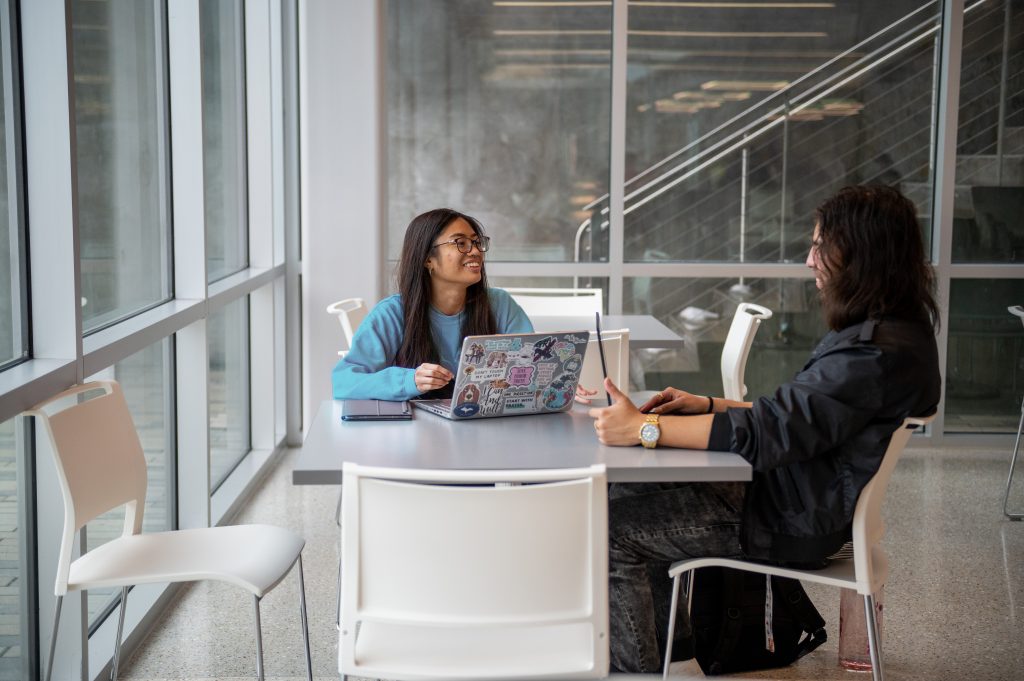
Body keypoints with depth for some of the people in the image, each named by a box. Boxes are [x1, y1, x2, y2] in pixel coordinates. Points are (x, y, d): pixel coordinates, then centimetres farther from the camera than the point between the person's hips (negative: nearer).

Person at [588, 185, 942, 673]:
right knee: (632, 495, 17)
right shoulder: (880, 330, 7)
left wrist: (644, 427, -28)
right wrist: (708, 406, 5)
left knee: (612, 527, -8)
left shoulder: (878, 353, -27)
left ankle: (635, 668, 6)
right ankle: (665, 639, 26)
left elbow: (767, 432, -30)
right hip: (791, 493, 11)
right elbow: (793, 414, 15)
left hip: (793, 522, -11)